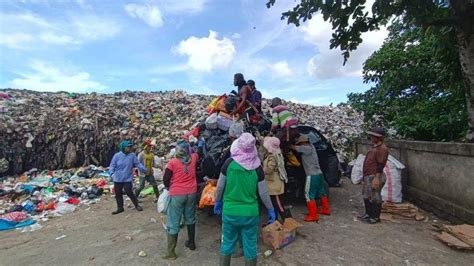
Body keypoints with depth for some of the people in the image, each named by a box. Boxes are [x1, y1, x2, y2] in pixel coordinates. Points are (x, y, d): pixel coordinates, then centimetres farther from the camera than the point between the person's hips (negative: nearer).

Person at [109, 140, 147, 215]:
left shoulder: (132, 155, -5)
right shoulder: (117, 155, -5)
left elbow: (138, 164, -4)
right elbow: (112, 165, -2)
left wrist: (144, 169, -17)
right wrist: (112, 173, -19)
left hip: (127, 179, -2)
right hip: (117, 179, 2)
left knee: (129, 192, -6)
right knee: (118, 194, 11)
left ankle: (137, 205, 14)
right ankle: (120, 208, 28)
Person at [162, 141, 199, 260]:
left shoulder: (173, 162, -9)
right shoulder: (193, 158, 0)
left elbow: (165, 179, -4)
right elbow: (198, 153, 24)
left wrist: (169, 188, 15)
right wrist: (186, 144, 35)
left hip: (177, 195, -4)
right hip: (192, 193, 4)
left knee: (173, 223, 5)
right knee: (190, 218, 21)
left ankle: (170, 252, 12)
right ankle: (191, 243, 35)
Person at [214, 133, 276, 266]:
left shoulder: (229, 162, -11)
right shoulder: (257, 167, -9)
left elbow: (220, 187, -3)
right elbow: (263, 193, -3)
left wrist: (217, 202, 14)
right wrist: (271, 210, 12)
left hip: (230, 211, 0)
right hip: (250, 213, 0)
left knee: (227, 244, 19)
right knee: (250, 246, 17)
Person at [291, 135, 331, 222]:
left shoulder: (305, 148, -15)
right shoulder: (311, 146, 10)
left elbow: (293, 147, -9)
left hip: (312, 175, -9)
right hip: (319, 173, 9)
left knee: (309, 195, -2)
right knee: (322, 192, 21)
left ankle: (313, 215, 2)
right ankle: (326, 209, 35)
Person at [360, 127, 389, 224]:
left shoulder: (382, 149, -15)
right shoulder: (374, 147, 16)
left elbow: (380, 165, -21)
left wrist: (377, 178, -24)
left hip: (374, 177, -10)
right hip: (368, 176, 10)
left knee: (374, 197, 1)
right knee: (367, 196, 18)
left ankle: (375, 217, 13)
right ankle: (368, 213, 32)